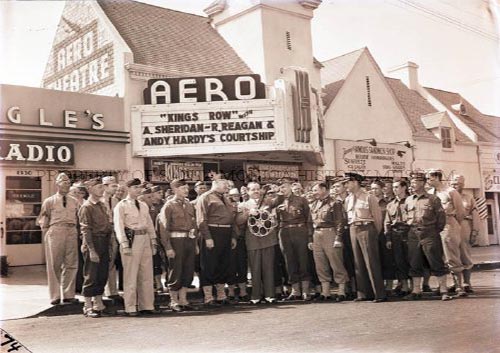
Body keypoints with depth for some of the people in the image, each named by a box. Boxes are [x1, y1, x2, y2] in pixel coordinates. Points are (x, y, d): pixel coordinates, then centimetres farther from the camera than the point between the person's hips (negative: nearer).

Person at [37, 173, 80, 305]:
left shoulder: (74, 201, 14)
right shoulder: (49, 201, 5)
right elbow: (42, 221, 6)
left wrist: (77, 232, 6)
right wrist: (47, 232, -1)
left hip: (72, 233, 3)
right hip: (55, 232, -3)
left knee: (71, 265, 5)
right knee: (54, 265, 1)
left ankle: (68, 295, 13)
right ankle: (55, 296, 9)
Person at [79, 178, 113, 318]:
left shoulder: (102, 205, 15)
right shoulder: (86, 207, -9)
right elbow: (86, 229, -14)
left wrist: (108, 242, 12)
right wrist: (91, 250, -19)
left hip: (105, 243, 8)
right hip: (93, 243, -8)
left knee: (103, 275, 11)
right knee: (91, 276, -2)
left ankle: (98, 304, 22)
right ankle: (88, 307, 7)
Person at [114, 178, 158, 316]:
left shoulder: (144, 205, 16)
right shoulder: (121, 206, -2)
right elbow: (118, 226, -8)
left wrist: (153, 241, 11)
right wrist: (124, 244, -16)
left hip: (145, 239, 6)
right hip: (131, 239, -6)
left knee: (147, 275, 9)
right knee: (130, 275, -2)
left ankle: (146, 305, 17)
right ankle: (130, 307, 5)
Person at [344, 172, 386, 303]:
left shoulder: (368, 198, -6)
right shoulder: (348, 199, 13)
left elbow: (377, 216, -3)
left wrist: (375, 234, 2)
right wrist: (351, 228, 8)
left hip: (366, 229, -6)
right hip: (353, 230, 6)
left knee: (371, 262, -7)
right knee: (358, 263, 9)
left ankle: (379, 294, -2)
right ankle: (363, 293, 17)